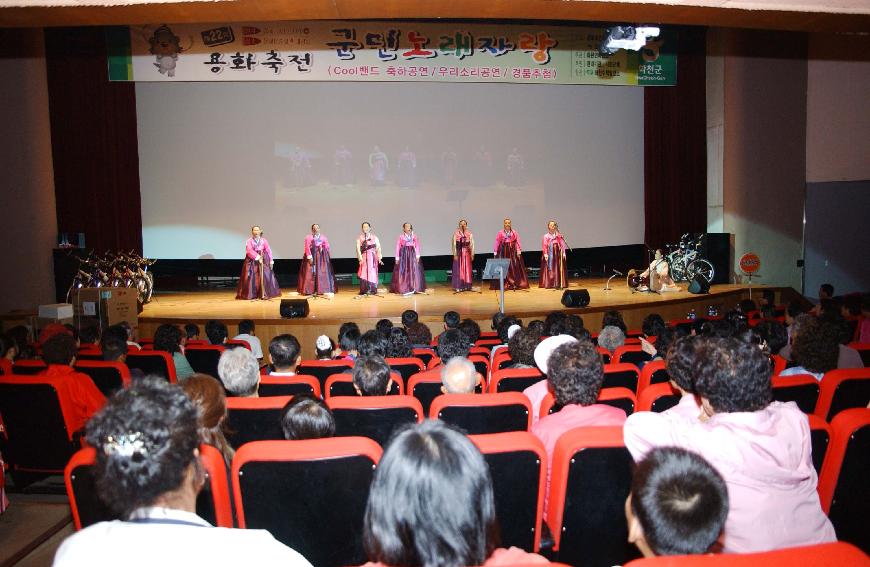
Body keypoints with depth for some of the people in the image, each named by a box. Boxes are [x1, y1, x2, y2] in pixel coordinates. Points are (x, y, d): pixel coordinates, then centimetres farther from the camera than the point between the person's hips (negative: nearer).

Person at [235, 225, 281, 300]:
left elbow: (268, 251, 4)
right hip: (252, 261, -1)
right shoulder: (249, 241, 0)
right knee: (251, 277, -5)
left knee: (265, 277, -5)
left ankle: (265, 294, 0)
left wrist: (271, 261, -4)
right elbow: (249, 251, -13)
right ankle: (251, 295, 0)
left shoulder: (264, 240, 6)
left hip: (263, 261, 1)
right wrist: (257, 257, -24)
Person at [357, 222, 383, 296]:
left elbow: (378, 248, 5)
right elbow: (358, 248, -2)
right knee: (363, 273, -6)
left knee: (372, 273, -1)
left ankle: (372, 290, 4)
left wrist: (379, 258, -5)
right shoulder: (359, 238, 6)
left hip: (372, 257, 0)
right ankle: (364, 290, -3)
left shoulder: (374, 238, 8)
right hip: (364, 257, 0)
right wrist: (360, 258, -16)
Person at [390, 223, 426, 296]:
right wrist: (397, 258, -2)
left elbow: (417, 246, 4)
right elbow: (397, 247, 1)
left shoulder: (414, 236, 6)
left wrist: (417, 255, -7)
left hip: (412, 254, 2)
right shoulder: (400, 237, 1)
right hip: (403, 254, -2)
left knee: (413, 271, -1)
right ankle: (403, 289, 1)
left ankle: (413, 288, 6)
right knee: (403, 271, -4)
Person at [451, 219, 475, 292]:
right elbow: (454, 244, -4)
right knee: (458, 270, -1)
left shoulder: (469, 234, 4)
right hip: (459, 253, -2)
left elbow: (472, 244, 5)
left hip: (467, 253, 2)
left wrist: (472, 254, 1)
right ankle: (458, 287, 2)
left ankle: (467, 286, 12)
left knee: (467, 270, 4)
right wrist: (455, 254, -9)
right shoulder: (456, 233, -3)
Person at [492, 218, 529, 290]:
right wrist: (495, 252, -1)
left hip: (513, 251, 1)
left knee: (515, 267, -2)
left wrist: (518, 250, -8)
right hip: (503, 251, -1)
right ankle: (504, 284, 3)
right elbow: (497, 242, 2)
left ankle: (516, 284, 3)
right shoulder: (500, 233, 3)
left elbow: (517, 241, 1)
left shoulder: (514, 232, 6)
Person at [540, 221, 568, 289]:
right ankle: (550, 283, -2)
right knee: (550, 268, -3)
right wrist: (545, 254, -16)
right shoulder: (546, 236, 0)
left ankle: (558, 283, 4)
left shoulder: (558, 235, 7)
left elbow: (562, 244, 6)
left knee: (558, 268, 1)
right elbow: (544, 246, -6)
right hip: (550, 254, -3)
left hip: (558, 253, 3)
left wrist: (563, 253, -1)